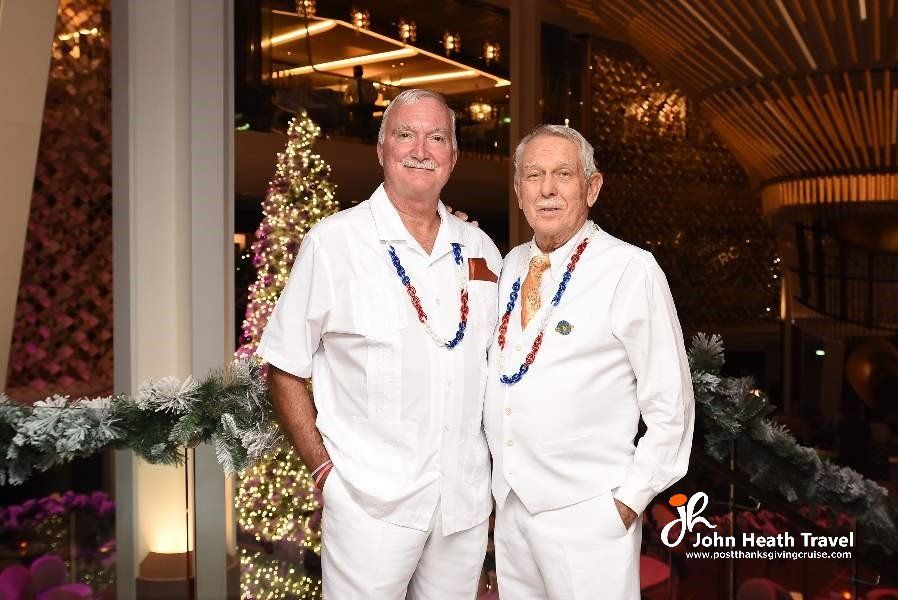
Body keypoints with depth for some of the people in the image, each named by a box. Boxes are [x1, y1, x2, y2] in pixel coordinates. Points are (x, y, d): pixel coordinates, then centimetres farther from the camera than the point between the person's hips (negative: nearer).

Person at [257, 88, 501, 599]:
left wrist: (501, 469, 8)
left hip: (468, 500, 4)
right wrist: (323, 467, -8)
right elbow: (285, 371, -3)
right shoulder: (332, 243, -6)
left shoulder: (480, 249, 7)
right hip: (372, 502, -4)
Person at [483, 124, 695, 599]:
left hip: (587, 515, -5)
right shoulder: (511, 264, 7)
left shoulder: (631, 270, -13)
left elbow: (670, 407, -10)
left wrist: (629, 500, -9)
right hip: (508, 502, 6)